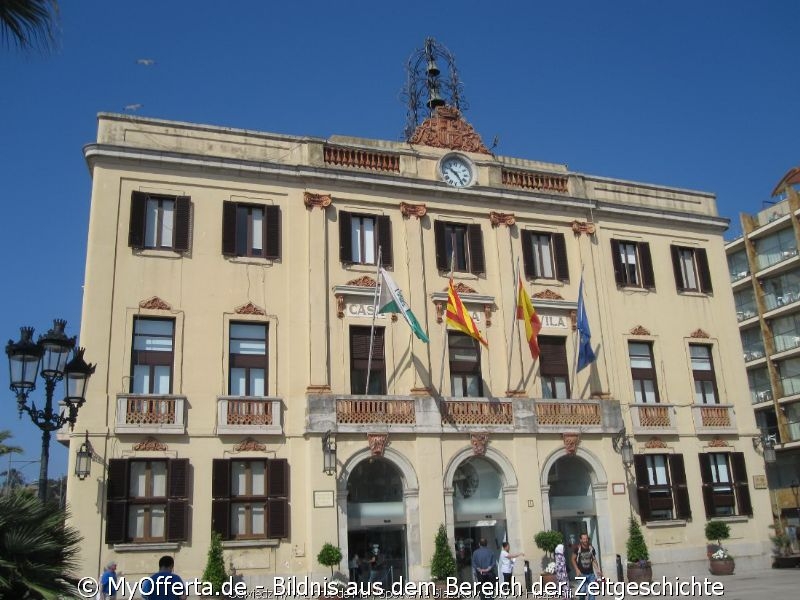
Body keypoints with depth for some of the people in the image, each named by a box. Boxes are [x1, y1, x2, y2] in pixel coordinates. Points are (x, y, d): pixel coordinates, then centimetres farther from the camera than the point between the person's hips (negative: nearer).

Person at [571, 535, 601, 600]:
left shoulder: (591, 548, 2)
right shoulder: (578, 549, -8)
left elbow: (594, 560, 12)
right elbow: (573, 559, -1)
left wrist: (598, 570, 4)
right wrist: (577, 570, -11)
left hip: (591, 573, 3)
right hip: (582, 574, -3)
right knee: (582, 591, -12)